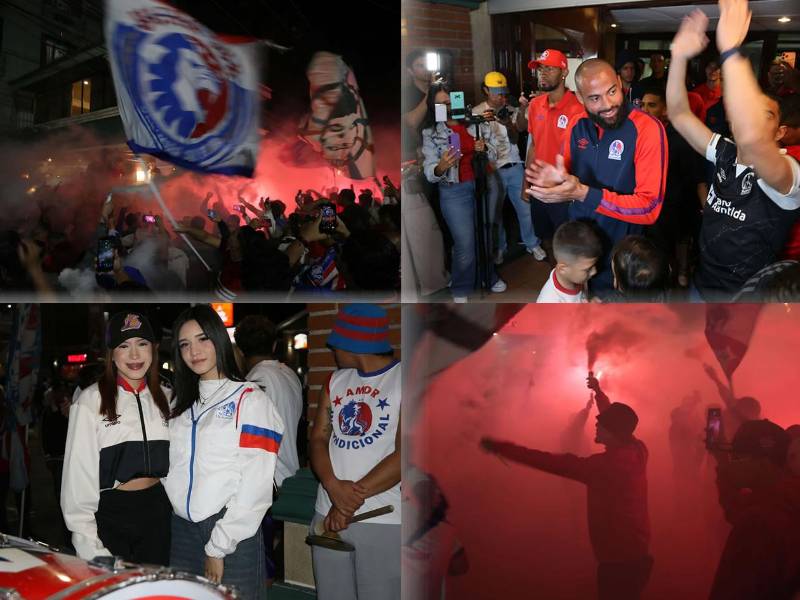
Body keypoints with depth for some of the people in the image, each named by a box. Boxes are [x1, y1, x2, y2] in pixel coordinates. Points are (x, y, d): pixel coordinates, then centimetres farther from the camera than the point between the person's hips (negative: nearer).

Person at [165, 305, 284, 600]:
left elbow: (256, 485, -11)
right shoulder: (180, 403, 14)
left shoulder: (250, 399, -5)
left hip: (232, 534, -5)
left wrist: (218, 547, -12)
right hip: (181, 529, 5)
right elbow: (171, 465, 12)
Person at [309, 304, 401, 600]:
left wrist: (352, 499, -13)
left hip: (383, 521, -5)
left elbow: (405, 456, -14)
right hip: (328, 516, 6)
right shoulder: (336, 380, 14)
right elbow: (318, 438, 8)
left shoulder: (401, 380, -7)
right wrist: (334, 486, -11)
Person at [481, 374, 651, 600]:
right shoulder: (637, 450, -1)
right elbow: (616, 420, 20)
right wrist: (598, 391, 36)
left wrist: (501, 447, -23)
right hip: (635, 554, 9)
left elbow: (554, 463, -25)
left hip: (619, 559, -9)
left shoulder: (608, 464, -24)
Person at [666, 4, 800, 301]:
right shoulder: (725, 154, 0)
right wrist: (679, 56, -19)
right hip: (702, 286, 6)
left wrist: (731, 49, -44)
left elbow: (751, 137, -43)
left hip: (747, 301, -6)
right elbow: (679, 115, -3)